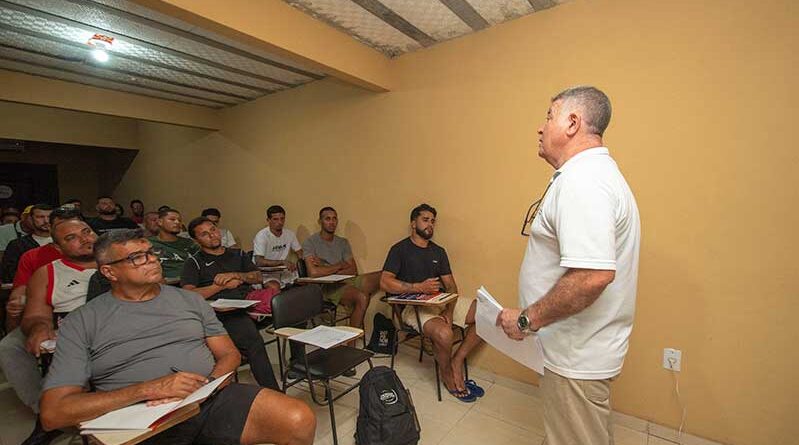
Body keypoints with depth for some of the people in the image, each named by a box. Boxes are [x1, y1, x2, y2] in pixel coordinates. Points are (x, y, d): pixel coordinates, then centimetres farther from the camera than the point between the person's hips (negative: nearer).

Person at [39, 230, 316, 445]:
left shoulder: (189, 299, 14)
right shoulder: (82, 322, 6)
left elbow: (229, 354, 14)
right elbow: (52, 413, -2)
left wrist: (205, 386, -8)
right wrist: (149, 389, -14)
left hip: (212, 398, 3)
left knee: (300, 420, -20)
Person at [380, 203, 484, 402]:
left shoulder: (439, 252, 15)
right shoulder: (400, 249, -2)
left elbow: (451, 286, 9)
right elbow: (385, 283, -14)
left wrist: (449, 311, -11)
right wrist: (419, 287, -19)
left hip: (441, 302, 7)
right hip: (413, 306, -6)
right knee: (443, 333, -34)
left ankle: (457, 362, -1)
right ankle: (448, 375, -1)